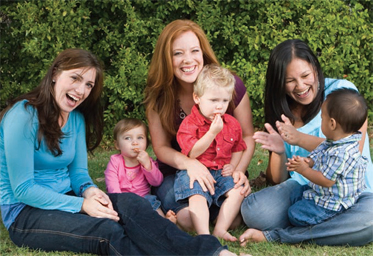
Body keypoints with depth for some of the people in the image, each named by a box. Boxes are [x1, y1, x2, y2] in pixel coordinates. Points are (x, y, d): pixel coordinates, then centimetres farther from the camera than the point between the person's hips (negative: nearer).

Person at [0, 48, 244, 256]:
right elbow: (23, 189, -18)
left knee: (128, 202, -23)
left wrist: (89, 190, -12)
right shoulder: (23, 116, -16)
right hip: (24, 213, -6)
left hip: (65, 200, 6)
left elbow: (78, 171, 12)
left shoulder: (76, 118, 9)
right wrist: (81, 204, -23)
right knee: (108, 231, -31)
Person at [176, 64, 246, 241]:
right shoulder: (189, 124, -8)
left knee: (237, 191, -18)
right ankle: (204, 234, -37)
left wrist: (232, 165, 1)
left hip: (220, 173, 5)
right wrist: (212, 132, -23)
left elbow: (238, 148, 21)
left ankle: (220, 230, -20)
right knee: (197, 195, -31)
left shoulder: (232, 124, 9)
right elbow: (193, 153, -17)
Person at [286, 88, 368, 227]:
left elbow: (326, 181, -30)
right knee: (294, 196, 22)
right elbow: (317, 156, 10)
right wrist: (306, 161, -12)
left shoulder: (340, 154, -36)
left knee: (295, 214, -12)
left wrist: (304, 170, -21)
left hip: (332, 203, -11)